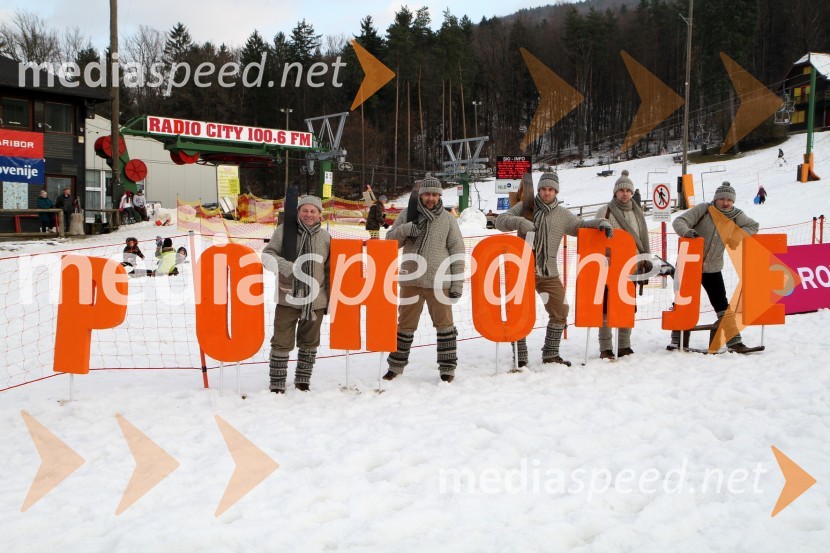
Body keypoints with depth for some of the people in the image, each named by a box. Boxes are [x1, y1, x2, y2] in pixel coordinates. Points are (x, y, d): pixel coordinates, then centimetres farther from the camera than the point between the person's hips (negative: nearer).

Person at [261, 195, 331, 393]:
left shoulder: (325, 237, 5)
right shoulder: (284, 230, -3)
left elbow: (329, 271, 11)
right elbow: (267, 255, -4)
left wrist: (330, 300, 10)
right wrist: (287, 267, -22)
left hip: (316, 300, 3)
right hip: (288, 298, -3)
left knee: (309, 342, 14)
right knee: (282, 342, 0)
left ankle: (303, 381, 30)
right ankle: (277, 385, 11)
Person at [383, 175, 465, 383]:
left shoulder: (448, 220, 2)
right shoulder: (407, 215, 5)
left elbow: (457, 252, 2)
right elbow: (390, 241, 6)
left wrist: (458, 282, -3)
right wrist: (405, 230, -14)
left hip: (439, 282, -2)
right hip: (410, 280, 2)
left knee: (444, 323, 6)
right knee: (405, 324, 12)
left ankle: (447, 367, 16)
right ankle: (396, 365, 23)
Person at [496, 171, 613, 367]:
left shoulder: (562, 214, 9)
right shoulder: (525, 208, 0)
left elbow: (581, 226, 17)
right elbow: (500, 221, -7)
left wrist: (601, 223, 0)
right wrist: (519, 222, -26)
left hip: (549, 273, 4)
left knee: (560, 313, 8)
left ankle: (550, 354, 24)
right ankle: (520, 359, 10)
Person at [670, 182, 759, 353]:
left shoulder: (736, 215, -3)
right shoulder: (703, 209, -14)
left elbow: (753, 226, 9)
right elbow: (679, 221, -19)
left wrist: (736, 236, -9)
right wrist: (687, 232, -40)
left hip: (712, 268, 3)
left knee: (722, 305, 3)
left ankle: (733, 339, 12)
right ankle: (677, 338, 16)